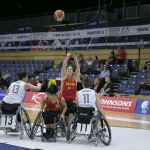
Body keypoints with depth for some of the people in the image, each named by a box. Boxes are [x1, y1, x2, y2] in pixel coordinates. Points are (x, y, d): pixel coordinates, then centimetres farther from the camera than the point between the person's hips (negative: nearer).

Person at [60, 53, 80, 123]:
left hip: (72, 100, 1)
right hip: (64, 100, -1)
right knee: (65, 115, -4)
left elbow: (78, 68, 0)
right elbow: (63, 66, -4)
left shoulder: (75, 78, 10)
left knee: (71, 114, -15)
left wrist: (75, 58, -9)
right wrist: (67, 57, -13)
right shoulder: (64, 77, 6)